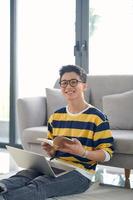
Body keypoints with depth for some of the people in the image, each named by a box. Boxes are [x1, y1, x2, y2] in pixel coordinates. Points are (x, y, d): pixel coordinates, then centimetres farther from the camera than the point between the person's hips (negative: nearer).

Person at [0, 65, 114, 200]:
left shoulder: (97, 117, -2)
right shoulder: (56, 116, 16)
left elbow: (107, 154, -6)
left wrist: (82, 152, -23)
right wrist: (49, 149, -1)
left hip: (80, 173, -5)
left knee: (39, 184, -33)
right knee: (24, 174, -27)